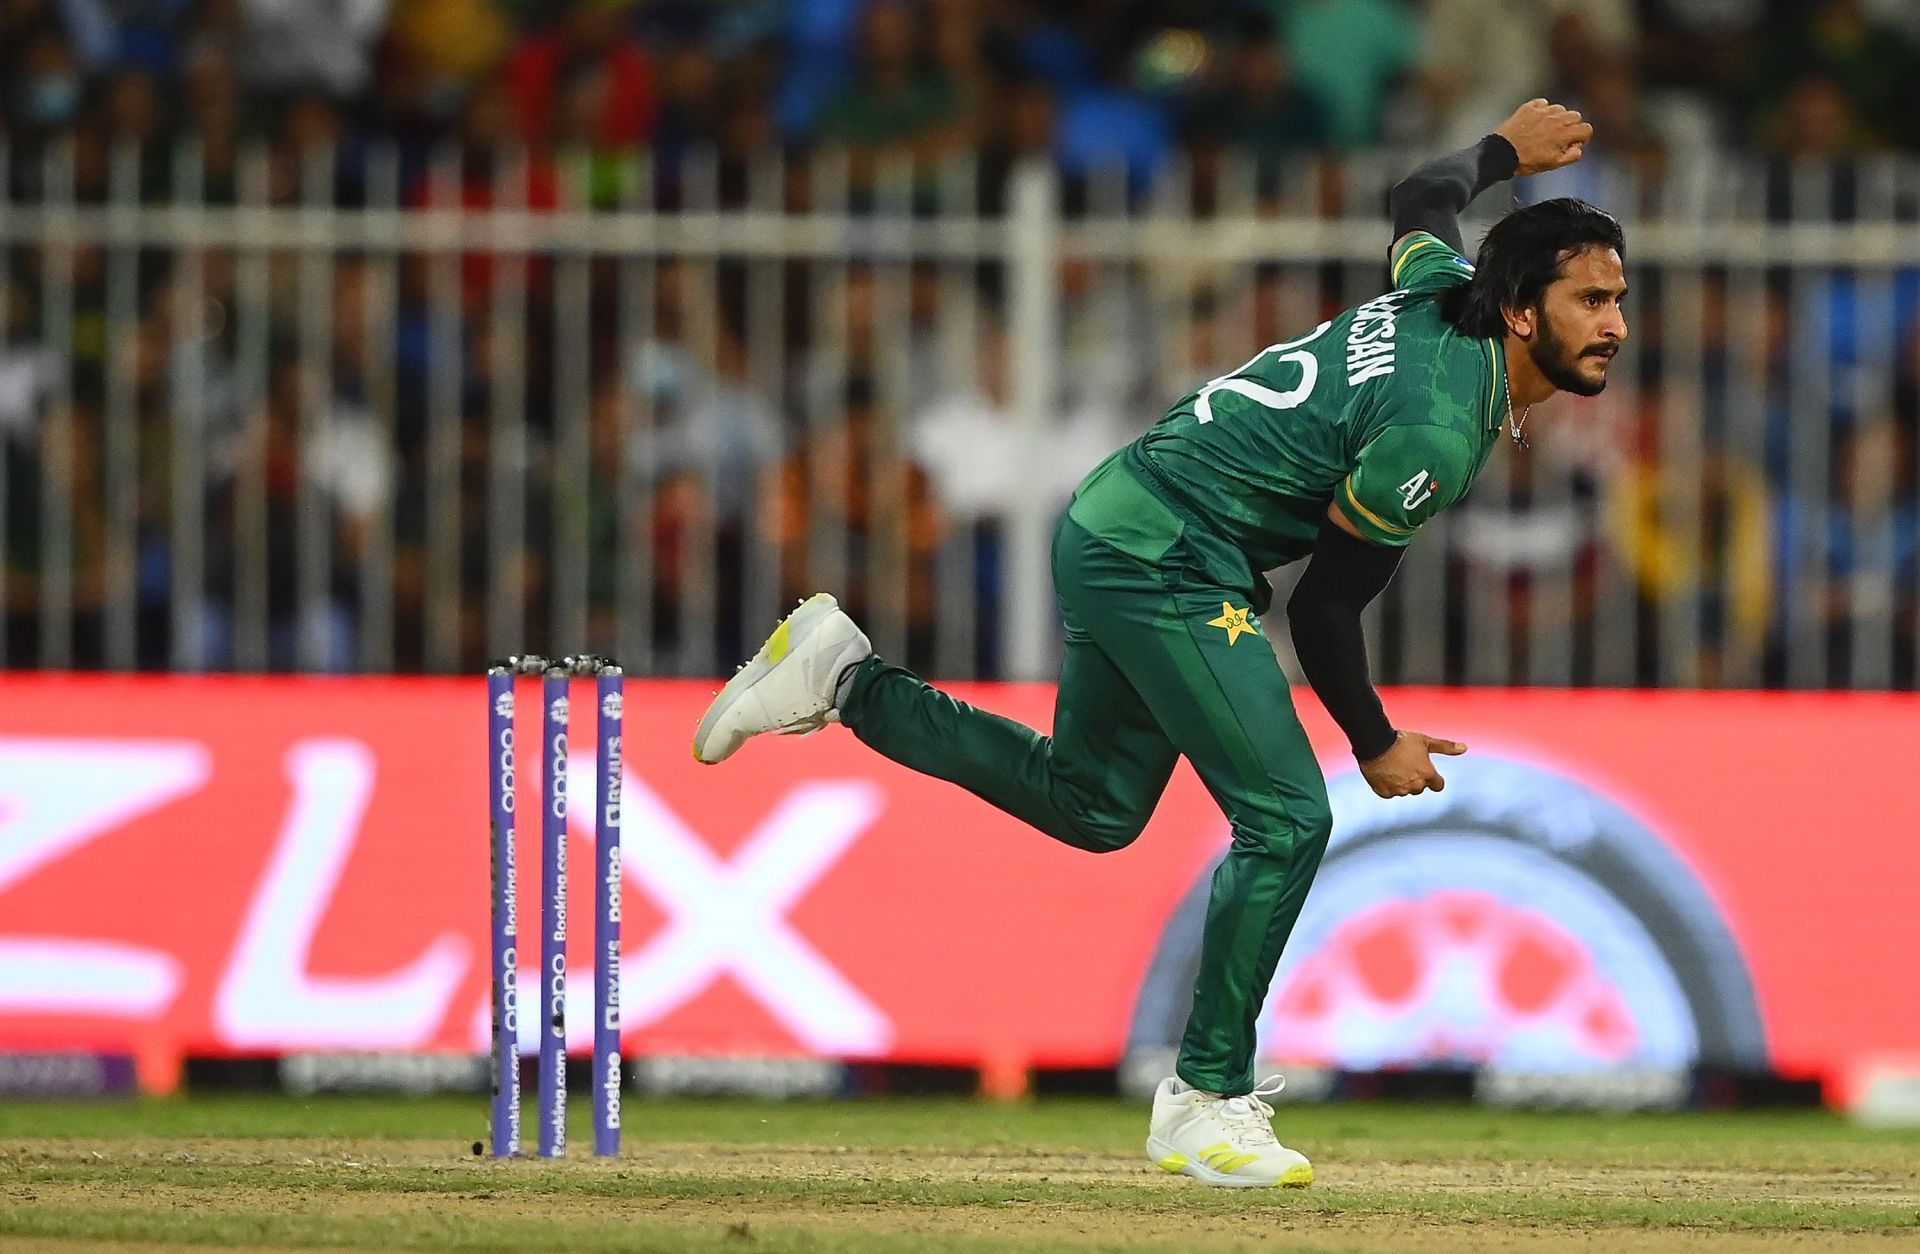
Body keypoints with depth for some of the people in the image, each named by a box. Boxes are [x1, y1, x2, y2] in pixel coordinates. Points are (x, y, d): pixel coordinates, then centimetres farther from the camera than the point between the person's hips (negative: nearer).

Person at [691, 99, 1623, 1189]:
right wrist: (1377, 745, -1)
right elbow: (1325, 604, -15)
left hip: (1115, 532, 10)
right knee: (1286, 815, -13)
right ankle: (1206, 1101, -8)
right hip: (1165, 564, -10)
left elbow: (1424, 201, 28)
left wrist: (1505, 151, 46)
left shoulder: (1447, 289, 3)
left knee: (1093, 805, 21)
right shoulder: (1438, 433, -22)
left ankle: (848, 681, 22)